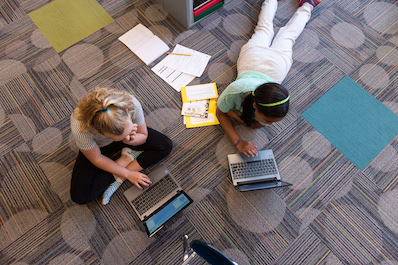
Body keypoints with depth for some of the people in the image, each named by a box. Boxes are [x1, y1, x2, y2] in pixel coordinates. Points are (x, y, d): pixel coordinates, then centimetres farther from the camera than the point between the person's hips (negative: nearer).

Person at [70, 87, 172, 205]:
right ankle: (129, 157, -3)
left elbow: (143, 136, -15)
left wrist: (130, 140, -38)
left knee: (166, 145, -14)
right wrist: (128, 174, -15)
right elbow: (97, 159, -20)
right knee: (79, 196, -13)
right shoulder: (80, 128, -41)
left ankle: (118, 177, -11)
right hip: (99, 146, -2)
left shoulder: (132, 104, -37)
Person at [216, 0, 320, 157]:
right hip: (252, 54, 1)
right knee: (264, 28, 34)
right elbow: (220, 113, -30)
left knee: (288, 34, 33)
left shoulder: (279, 107, -46)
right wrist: (238, 142, -43)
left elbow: (255, 125, -29)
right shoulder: (234, 90, -49)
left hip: (277, 60, 0)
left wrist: (231, 111, -40)